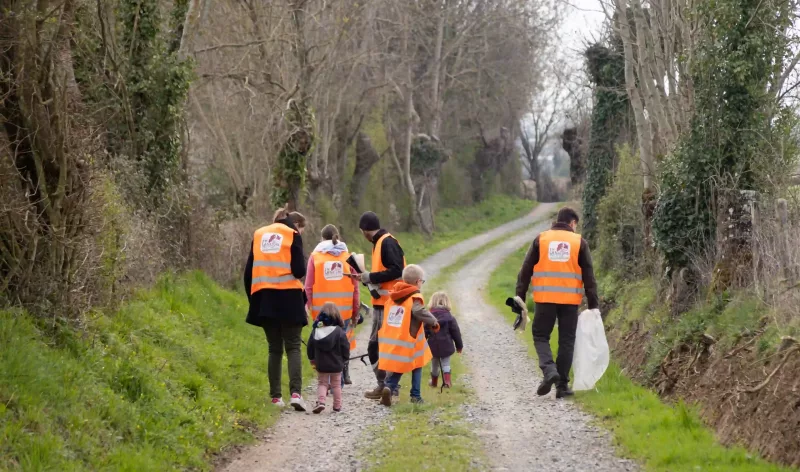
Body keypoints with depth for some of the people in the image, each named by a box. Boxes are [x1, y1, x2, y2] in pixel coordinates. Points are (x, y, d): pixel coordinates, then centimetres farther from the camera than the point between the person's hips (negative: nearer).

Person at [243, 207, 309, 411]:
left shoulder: (259, 235, 15)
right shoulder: (293, 235, 0)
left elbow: (249, 271, 13)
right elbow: (299, 271, -9)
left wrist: (252, 298, 19)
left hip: (264, 299, 4)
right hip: (288, 297, -4)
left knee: (275, 348, 12)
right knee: (293, 347, -1)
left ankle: (276, 397, 7)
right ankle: (295, 392, -18)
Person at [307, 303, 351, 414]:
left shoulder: (316, 330, -4)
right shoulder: (339, 331, -11)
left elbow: (310, 347, 3)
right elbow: (345, 347, -7)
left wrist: (312, 359, 19)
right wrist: (344, 359, 11)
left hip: (321, 364, 1)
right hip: (336, 364, -1)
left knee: (322, 383, 12)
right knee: (336, 384, 13)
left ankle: (321, 401, -10)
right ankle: (337, 405, 15)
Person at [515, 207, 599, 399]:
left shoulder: (541, 240, 5)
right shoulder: (579, 242, 4)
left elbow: (525, 271, 3)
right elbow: (588, 276, 3)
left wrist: (520, 297, 6)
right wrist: (593, 304, 5)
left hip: (545, 298, 0)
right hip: (570, 300, 0)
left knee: (541, 336, 11)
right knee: (567, 341, 9)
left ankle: (549, 369, -14)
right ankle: (562, 385, 6)